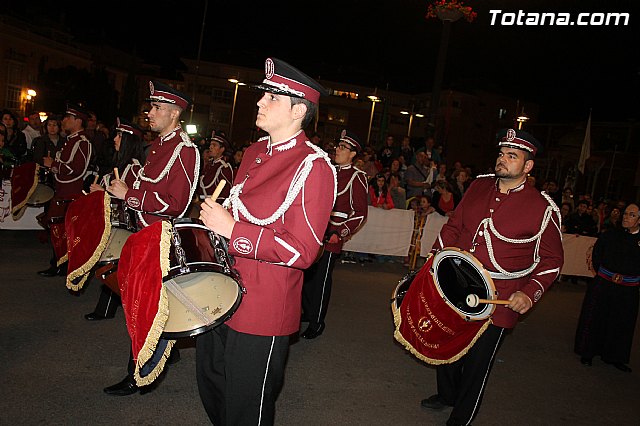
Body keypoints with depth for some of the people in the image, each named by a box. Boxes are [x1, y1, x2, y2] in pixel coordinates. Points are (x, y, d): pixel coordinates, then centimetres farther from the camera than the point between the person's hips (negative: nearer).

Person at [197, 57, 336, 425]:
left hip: (261, 313, -8)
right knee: (211, 389, 26)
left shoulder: (314, 167, -18)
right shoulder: (256, 152, 8)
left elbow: (301, 251, -23)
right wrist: (215, 220, 7)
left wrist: (232, 231, -24)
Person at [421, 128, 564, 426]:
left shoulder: (543, 209, -12)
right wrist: (436, 255, 5)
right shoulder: (479, 186, 2)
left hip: (496, 303, -5)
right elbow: (454, 225, 14)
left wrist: (530, 292, -18)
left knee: (476, 362, 8)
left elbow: (552, 259, -5)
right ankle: (446, 394, 50)